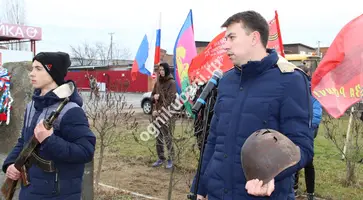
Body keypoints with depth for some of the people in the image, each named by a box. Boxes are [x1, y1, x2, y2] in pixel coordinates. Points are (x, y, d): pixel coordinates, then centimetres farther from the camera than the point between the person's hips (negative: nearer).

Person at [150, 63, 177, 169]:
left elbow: (169, 100, -13)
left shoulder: (172, 83, -6)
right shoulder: (157, 82, 13)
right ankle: (161, 158, 19)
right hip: (157, 113, 6)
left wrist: (160, 111, -16)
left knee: (168, 138, -4)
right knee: (158, 137, 10)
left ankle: (170, 159, 4)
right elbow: (152, 96, 18)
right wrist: (154, 97, -6)